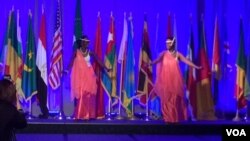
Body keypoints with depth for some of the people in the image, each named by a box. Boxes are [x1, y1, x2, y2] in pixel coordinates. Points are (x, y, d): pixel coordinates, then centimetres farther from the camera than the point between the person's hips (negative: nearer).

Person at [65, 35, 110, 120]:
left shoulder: (90, 52, 2)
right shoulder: (76, 52, -2)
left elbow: (98, 60, 3)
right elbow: (72, 62, -8)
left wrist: (106, 68, -2)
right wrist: (67, 70, -22)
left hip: (89, 76, 2)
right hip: (80, 76, -2)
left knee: (89, 95, -1)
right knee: (80, 95, -5)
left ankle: (89, 115, 3)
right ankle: (80, 115, -1)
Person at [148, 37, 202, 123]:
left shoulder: (177, 54, 4)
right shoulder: (164, 54, 3)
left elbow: (186, 61, -4)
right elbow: (157, 60, -14)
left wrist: (196, 67, -16)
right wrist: (150, 63, -35)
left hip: (175, 80, 0)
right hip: (166, 80, 0)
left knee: (175, 99, 0)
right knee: (166, 99, -2)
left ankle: (176, 118, 4)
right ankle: (168, 118, 1)